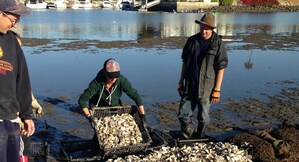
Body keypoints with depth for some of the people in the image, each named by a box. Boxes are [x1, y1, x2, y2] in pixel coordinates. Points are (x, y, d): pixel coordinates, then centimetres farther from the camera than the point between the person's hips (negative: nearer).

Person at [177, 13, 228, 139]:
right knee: (183, 115, 7)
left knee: (203, 117, 8)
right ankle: (186, 137, 26)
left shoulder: (217, 44, -8)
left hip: (206, 88, -4)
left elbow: (221, 68, -8)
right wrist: (181, 82, 12)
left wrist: (217, 90, -10)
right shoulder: (192, 41, 5)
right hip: (189, 86, 4)